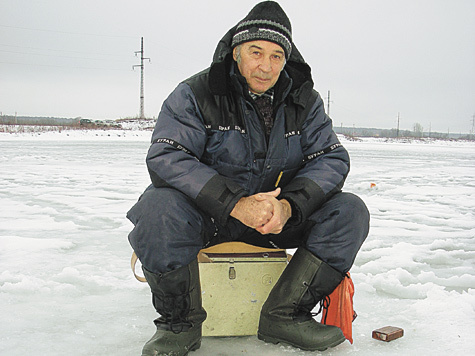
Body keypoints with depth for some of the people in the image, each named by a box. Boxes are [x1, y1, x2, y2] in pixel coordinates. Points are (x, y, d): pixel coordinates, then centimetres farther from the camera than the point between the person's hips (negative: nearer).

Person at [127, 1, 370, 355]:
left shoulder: (304, 100, 0)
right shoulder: (196, 94, -11)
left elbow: (331, 158, -4)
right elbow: (166, 157, -22)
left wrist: (288, 205, -25)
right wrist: (235, 204, -33)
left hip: (280, 211, 4)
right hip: (209, 213, -3)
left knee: (350, 211, -14)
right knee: (158, 206, -34)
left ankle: (284, 314, -10)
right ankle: (181, 322, -12)